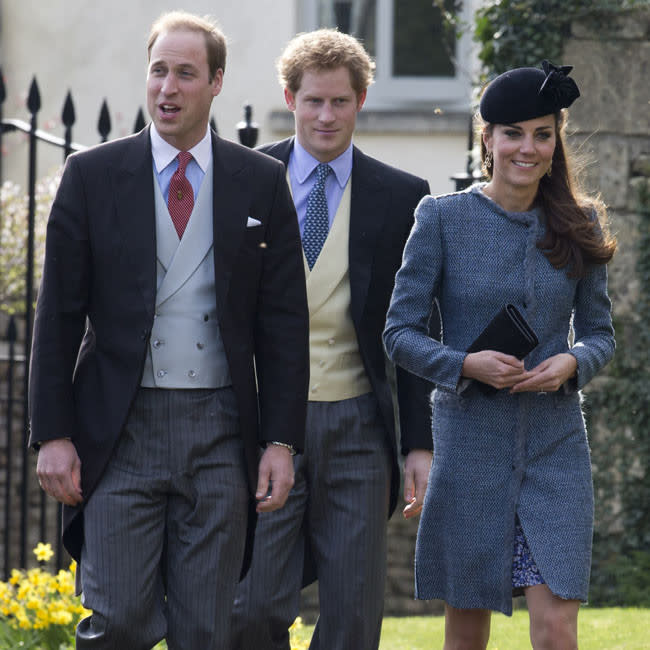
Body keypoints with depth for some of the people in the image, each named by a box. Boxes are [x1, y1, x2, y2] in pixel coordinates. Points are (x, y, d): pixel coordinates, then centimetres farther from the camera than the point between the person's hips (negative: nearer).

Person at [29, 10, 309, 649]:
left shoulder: (261, 183, 6)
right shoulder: (92, 176, 4)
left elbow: (284, 321, 6)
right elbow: (58, 315, 3)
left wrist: (281, 441, -1)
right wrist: (53, 435, -3)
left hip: (220, 433, 1)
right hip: (119, 429, -1)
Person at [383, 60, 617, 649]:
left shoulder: (579, 225, 5)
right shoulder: (442, 218, -2)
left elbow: (600, 331, 11)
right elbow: (400, 331, -2)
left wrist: (572, 363, -12)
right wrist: (466, 364, -19)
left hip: (555, 445, 1)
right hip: (470, 440, -1)